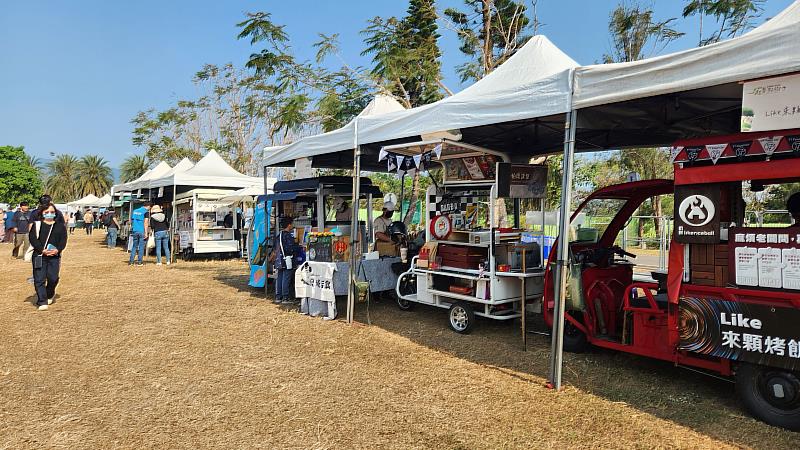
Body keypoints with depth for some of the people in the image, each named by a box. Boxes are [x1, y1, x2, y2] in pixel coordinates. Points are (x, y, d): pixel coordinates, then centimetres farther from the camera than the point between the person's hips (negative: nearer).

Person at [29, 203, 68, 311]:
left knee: (53, 278, 0)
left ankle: (49, 295, 29)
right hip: (39, 255, -1)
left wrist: (57, 250, -12)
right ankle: (42, 302, 0)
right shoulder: (36, 225, 5)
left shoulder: (60, 226, 10)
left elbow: (63, 240, 5)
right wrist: (42, 250, -15)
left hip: (55, 256, 1)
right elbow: (32, 239, -3)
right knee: (39, 279, -4)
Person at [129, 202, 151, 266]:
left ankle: (131, 261, 10)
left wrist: (132, 230, 21)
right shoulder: (146, 212, -8)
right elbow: (145, 223, -15)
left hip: (135, 231, 5)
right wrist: (146, 233, -16)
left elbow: (131, 221, 15)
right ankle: (140, 262, 3)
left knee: (134, 246, 13)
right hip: (142, 232, -5)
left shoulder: (134, 211, 12)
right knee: (141, 247, 1)